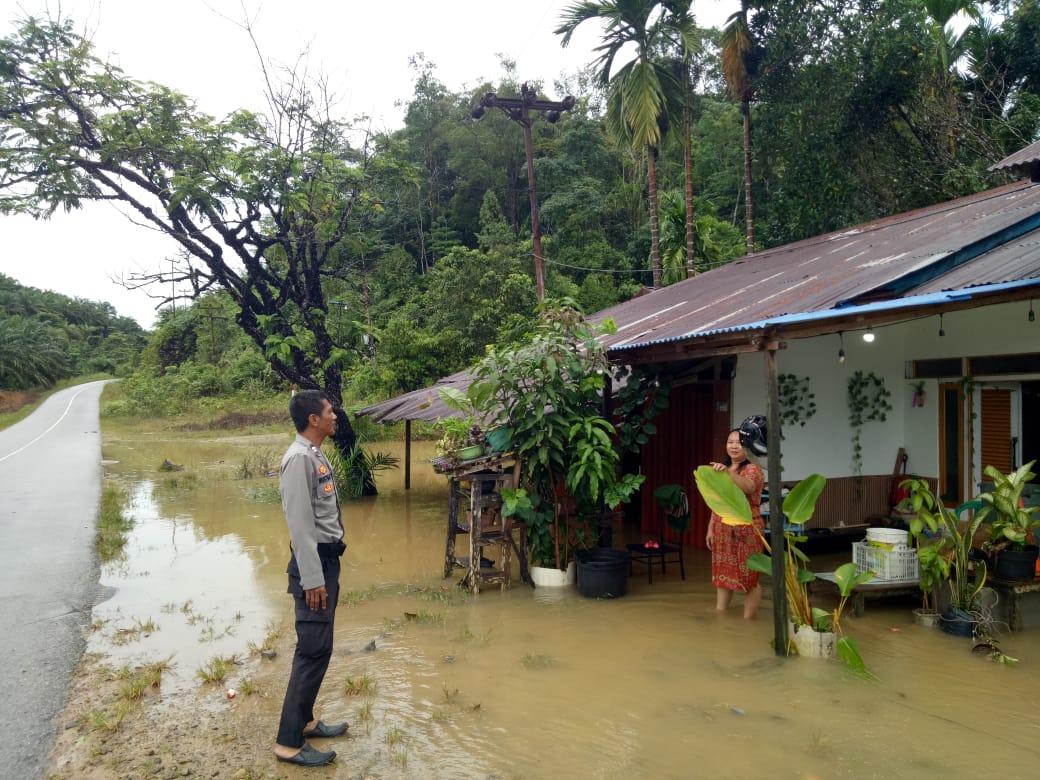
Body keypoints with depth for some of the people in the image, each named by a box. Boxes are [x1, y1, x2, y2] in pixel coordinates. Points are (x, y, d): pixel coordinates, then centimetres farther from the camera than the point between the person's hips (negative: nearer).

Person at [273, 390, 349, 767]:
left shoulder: (317, 455, 11)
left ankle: (305, 720, 30)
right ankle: (290, 742, 3)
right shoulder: (299, 458, -19)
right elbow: (300, 524, -22)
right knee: (313, 650, -6)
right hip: (313, 561, -10)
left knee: (318, 647, 17)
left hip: (327, 557, 10)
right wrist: (312, 579, -21)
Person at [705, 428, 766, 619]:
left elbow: (748, 487, -30)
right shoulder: (722, 470, 15)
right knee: (722, 573, 10)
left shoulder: (753, 469, -6)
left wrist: (728, 472, -44)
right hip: (722, 530, 7)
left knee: (749, 575, -2)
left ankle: (747, 620, 3)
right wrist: (710, 529, 12)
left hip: (746, 530, -7)